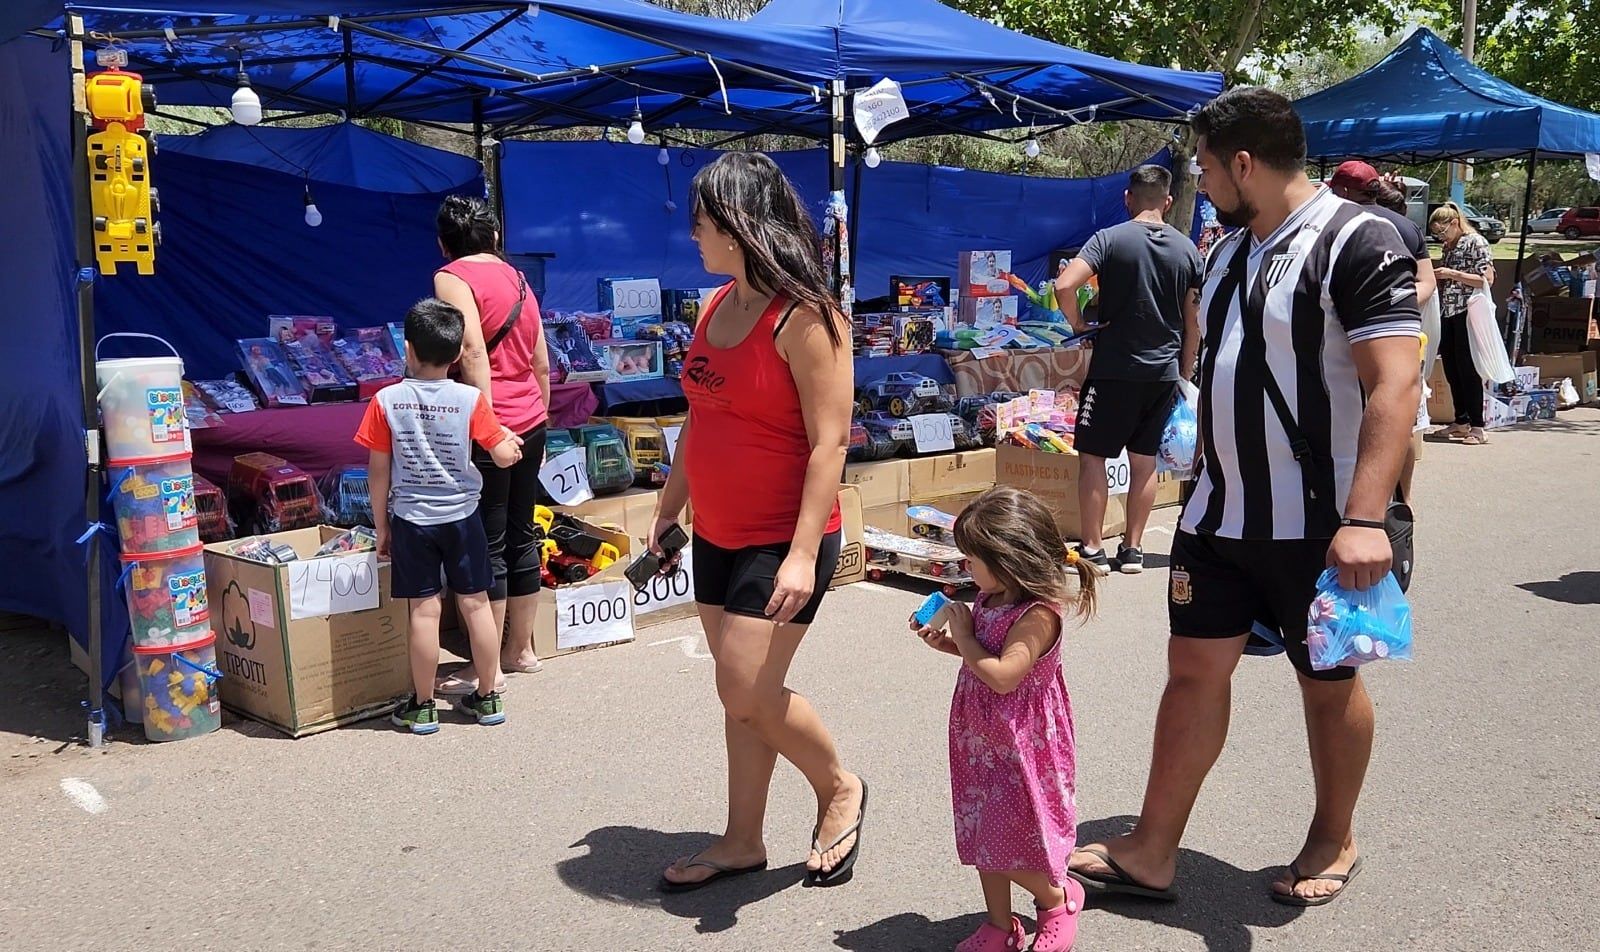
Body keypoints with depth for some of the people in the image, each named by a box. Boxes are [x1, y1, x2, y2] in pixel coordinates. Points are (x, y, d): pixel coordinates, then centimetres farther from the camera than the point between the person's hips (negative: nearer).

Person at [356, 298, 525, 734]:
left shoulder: (386, 401, -8)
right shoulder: (471, 399, -9)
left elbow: (378, 471, -3)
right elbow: (504, 456, -7)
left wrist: (381, 527, 7)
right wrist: (510, 439, 16)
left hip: (410, 519, 0)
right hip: (462, 516, 1)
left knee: (424, 611, 4)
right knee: (476, 604, 9)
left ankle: (422, 708, 14)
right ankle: (488, 698, 19)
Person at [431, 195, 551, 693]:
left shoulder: (452, 278, -6)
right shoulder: (517, 278, 15)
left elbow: (474, 354, -19)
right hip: (531, 426, 7)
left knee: (487, 548, -2)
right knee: (520, 536, 15)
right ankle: (521, 650, 27)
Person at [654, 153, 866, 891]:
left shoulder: (802, 317, -16)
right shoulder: (718, 307, 8)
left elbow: (829, 442, -20)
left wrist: (804, 552, -25)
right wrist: (668, 506, 19)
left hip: (780, 539, -8)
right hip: (717, 534, 8)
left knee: (748, 692, -8)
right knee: (741, 694, 14)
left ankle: (839, 789, 19)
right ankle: (742, 842, 27)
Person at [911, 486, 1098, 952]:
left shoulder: (1038, 615, -25)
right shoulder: (990, 599, 1)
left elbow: (1002, 674, -30)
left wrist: (963, 633, -20)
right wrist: (945, 642, 1)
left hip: (1020, 750, -9)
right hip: (983, 740, 9)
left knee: (1009, 845, 3)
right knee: (984, 835, 16)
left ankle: (1058, 898, 31)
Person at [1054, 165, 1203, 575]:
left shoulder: (1109, 239, -8)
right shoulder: (1187, 250, 5)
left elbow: (1064, 286, -21)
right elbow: (1193, 322, 7)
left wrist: (1078, 325, -3)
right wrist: (1185, 374, 16)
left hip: (1113, 371, -4)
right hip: (1164, 372, 4)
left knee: (1092, 457, 5)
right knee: (1144, 461, 12)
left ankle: (1093, 550, 6)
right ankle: (1133, 549, 18)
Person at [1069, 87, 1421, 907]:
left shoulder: (1356, 244, -15)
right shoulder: (1231, 248, 10)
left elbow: (1395, 385, -23)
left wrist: (1364, 517, -32)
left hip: (1315, 525, -7)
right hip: (1218, 515, 7)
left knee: (1328, 681, 10)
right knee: (1194, 669, 7)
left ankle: (1334, 841, 32)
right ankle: (1151, 854, 15)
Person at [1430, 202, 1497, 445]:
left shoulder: (1476, 242, -7)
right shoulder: (1449, 247, 16)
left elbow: (1487, 280, -13)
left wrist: (1452, 274, -16)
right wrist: (1439, 277, 6)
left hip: (1467, 313, -7)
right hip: (1447, 315, 8)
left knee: (1467, 370, -6)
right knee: (1451, 371, 8)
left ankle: (1477, 427, -2)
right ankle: (1461, 422, 17)